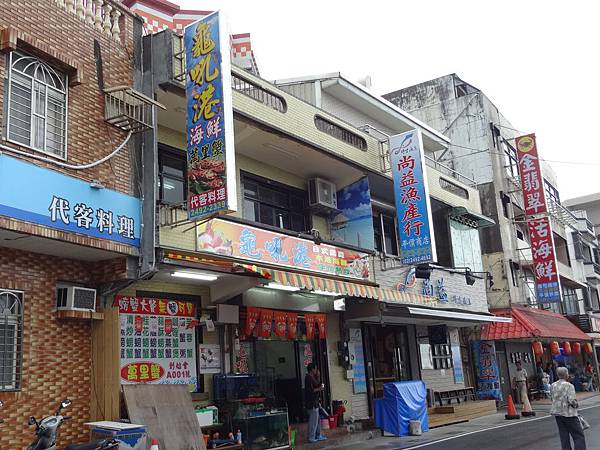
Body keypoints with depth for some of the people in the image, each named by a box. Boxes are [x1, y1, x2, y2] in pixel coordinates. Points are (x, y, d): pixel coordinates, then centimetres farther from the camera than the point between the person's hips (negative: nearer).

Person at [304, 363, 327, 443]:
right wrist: (319, 389, -16)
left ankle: (318, 436, 25)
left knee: (317, 420, 16)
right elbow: (310, 390, -24)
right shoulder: (308, 378, -17)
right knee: (313, 421, -5)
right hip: (312, 403, -10)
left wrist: (318, 377, 11)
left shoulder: (312, 377, 14)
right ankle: (311, 438, 2)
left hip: (315, 402, 10)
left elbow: (317, 385, 21)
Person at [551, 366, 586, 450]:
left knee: (564, 437, 12)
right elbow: (572, 400, -20)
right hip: (568, 413, -6)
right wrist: (576, 405, -1)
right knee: (579, 436, 4)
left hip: (557, 413, 6)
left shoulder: (553, 386, 4)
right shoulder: (569, 386, -15)